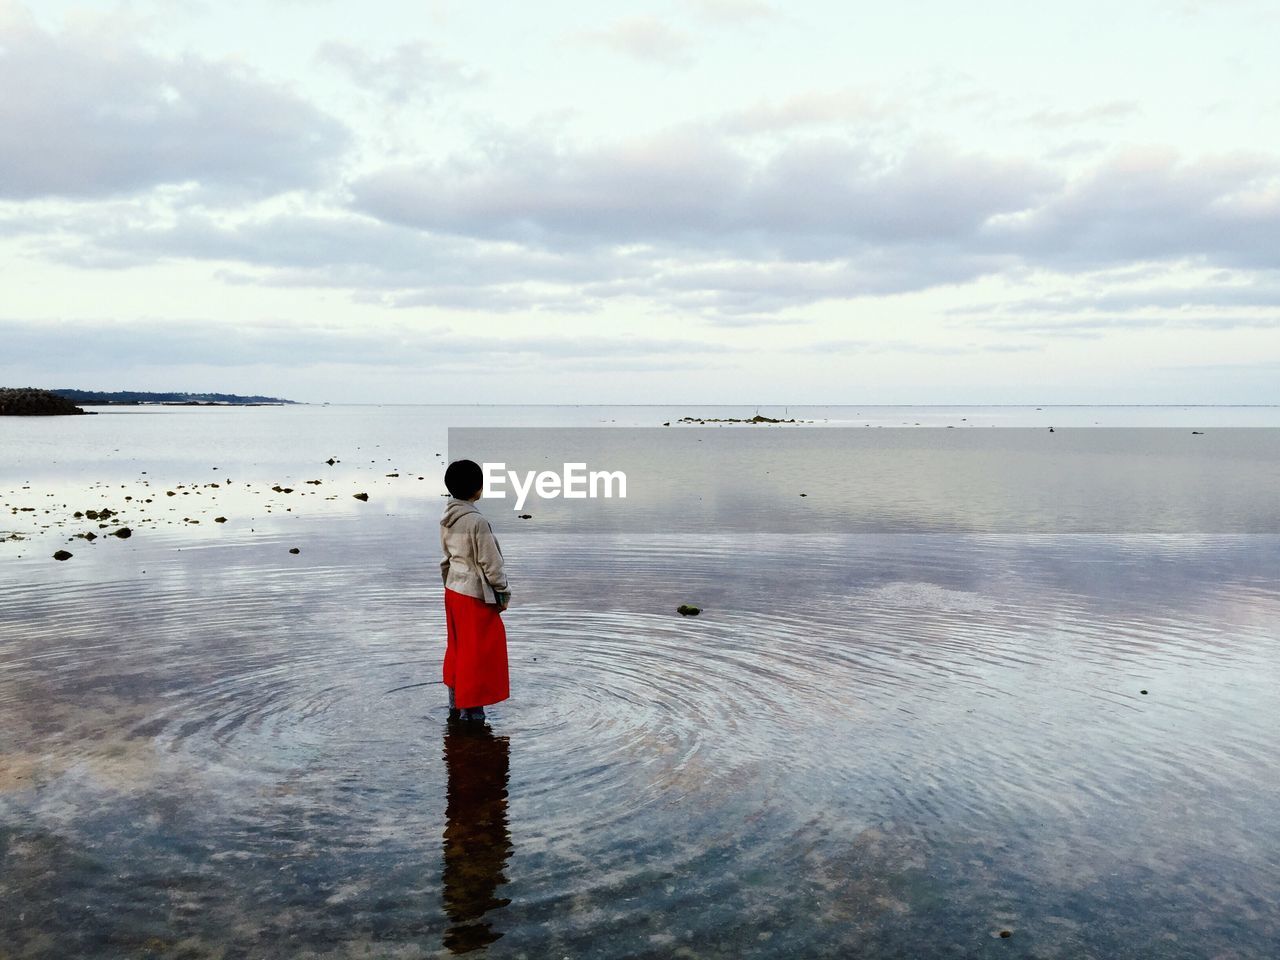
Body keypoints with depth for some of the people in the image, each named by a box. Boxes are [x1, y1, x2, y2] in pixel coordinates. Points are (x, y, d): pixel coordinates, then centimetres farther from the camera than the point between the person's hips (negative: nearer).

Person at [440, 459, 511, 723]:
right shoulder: (477, 521, -22)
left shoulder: (447, 519, 2)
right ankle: (472, 713, 8)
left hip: (453, 591, 8)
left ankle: (455, 706, 29)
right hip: (476, 595, -8)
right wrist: (504, 593, -6)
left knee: (458, 648, 18)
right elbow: (491, 563, -17)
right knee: (478, 653, 2)